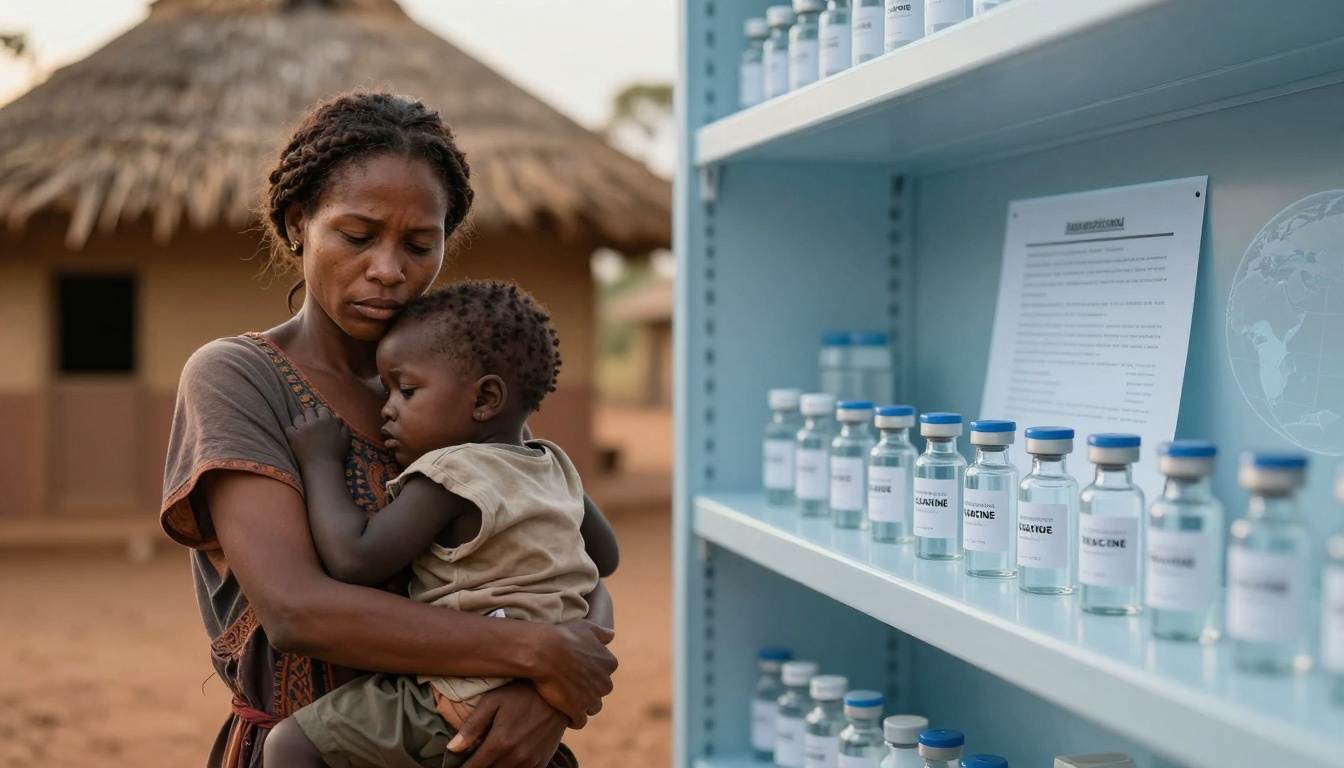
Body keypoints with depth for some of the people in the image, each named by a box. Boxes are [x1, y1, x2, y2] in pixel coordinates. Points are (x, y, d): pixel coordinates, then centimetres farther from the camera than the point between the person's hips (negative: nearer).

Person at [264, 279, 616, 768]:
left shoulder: (449, 476, -16)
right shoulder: (555, 468, 9)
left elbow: (354, 559, -21)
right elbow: (604, 556, 21)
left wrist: (321, 462, -10)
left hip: (466, 712, -10)